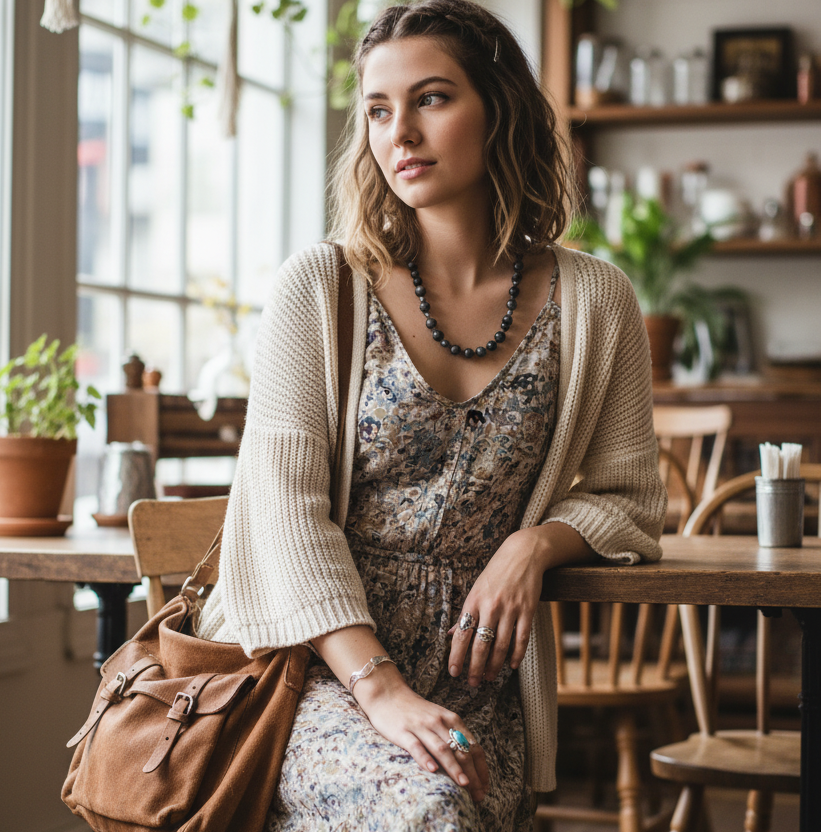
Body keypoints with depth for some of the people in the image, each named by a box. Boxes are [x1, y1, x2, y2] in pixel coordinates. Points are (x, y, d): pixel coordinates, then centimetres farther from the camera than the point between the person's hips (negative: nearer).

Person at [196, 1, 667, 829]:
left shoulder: (591, 302, 5)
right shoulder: (319, 287, 0)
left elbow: (628, 497, 15)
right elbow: (285, 501, -7)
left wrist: (534, 544, -8)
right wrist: (376, 685, -20)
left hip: (472, 682, 2)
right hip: (320, 659, -1)